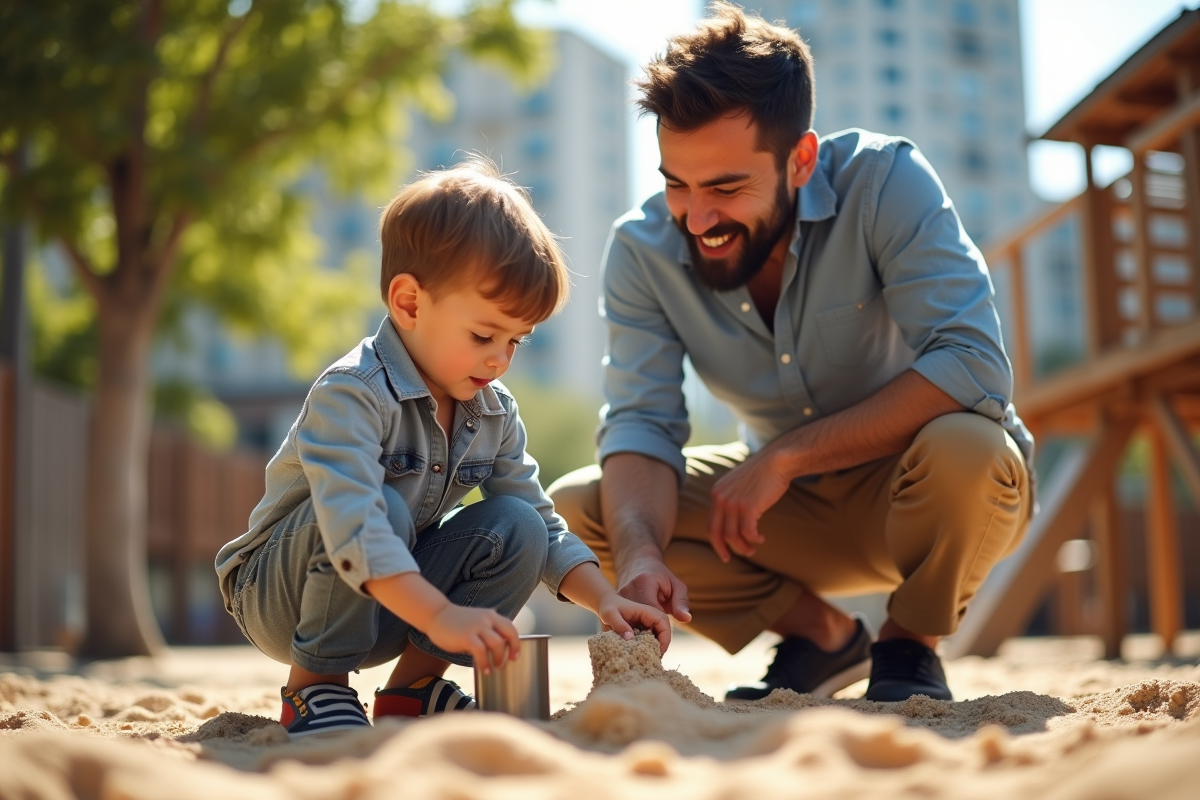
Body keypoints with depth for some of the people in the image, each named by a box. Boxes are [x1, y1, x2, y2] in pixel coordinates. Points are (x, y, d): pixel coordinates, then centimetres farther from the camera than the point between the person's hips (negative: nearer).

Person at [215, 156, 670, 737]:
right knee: (387, 507, -34)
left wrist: (605, 601, -13)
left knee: (516, 526, -13)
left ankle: (414, 682, -4)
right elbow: (352, 521, -41)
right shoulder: (351, 395, -26)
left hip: (393, 599, 7)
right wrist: (440, 614, -51)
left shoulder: (494, 414, -2)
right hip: (280, 597, -6)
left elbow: (546, 528, 3)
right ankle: (315, 684, -17)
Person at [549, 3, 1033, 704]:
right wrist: (639, 554, -38)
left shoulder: (885, 182, -24)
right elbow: (641, 425, -17)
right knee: (577, 510, -14)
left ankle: (910, 646, -5)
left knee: (961, 448, -38)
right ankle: (822, 633, 5)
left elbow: (974, 368, -31)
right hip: (789, 504, 4)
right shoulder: (642, 251, -13)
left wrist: (785, 454, -32)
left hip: (920, 489, -4)